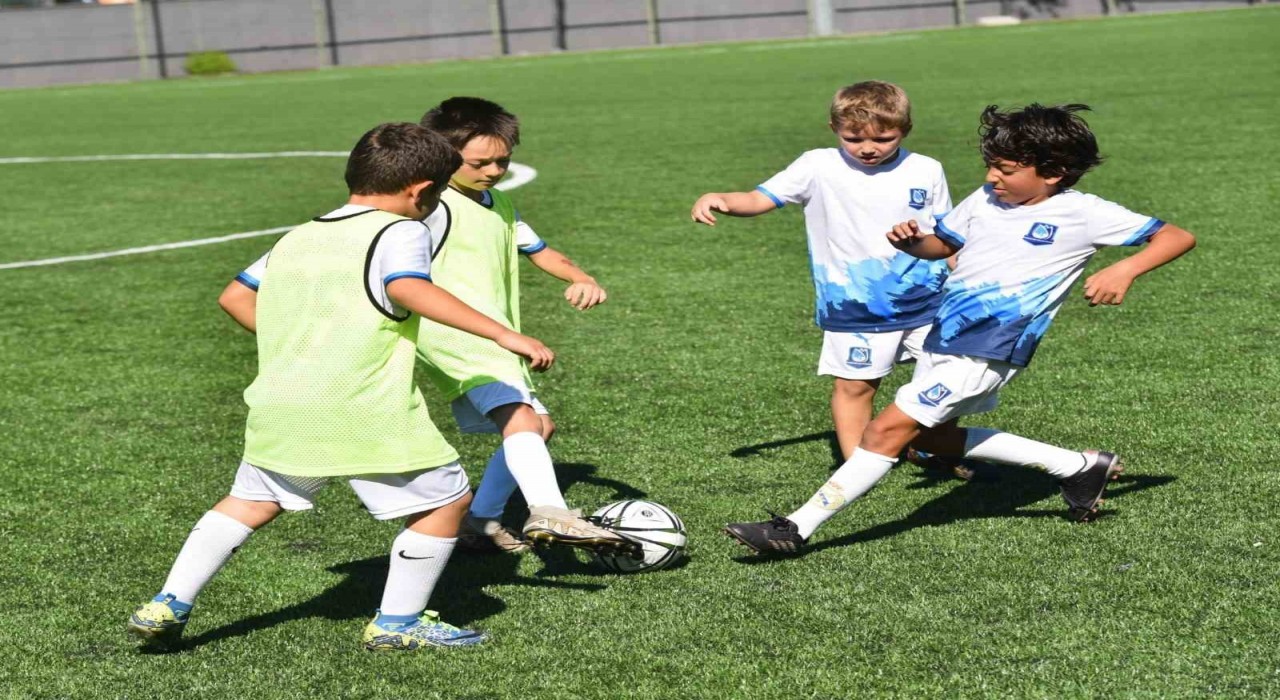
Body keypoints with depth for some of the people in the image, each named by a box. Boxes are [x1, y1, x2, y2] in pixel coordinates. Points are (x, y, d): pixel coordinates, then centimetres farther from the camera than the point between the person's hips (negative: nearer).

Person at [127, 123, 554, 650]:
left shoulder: (298, 238, 20)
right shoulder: (399, 232, -2)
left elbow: (235, 296, 25)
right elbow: (409, 289, -22)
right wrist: (501, 334, -24)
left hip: (278, 404, 7)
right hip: (366, 412, -7)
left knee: (251, 501, 25)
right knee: (447, 501, 8)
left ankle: (166, 607, 21)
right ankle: (397, 623, 13)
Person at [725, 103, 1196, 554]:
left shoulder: (1082, 213, -8)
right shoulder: (985, 201, 8)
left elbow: (1177, 237, -5)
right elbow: (941, 245, 23)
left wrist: (1125, 270, -23)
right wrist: (911, 242, -1)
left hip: (987, 353, -9)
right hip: (943, 335, 9)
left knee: (888, 430, -13)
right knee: (931, 435, 22)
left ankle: (796, 529, -7)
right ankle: (1079, 467, 26)